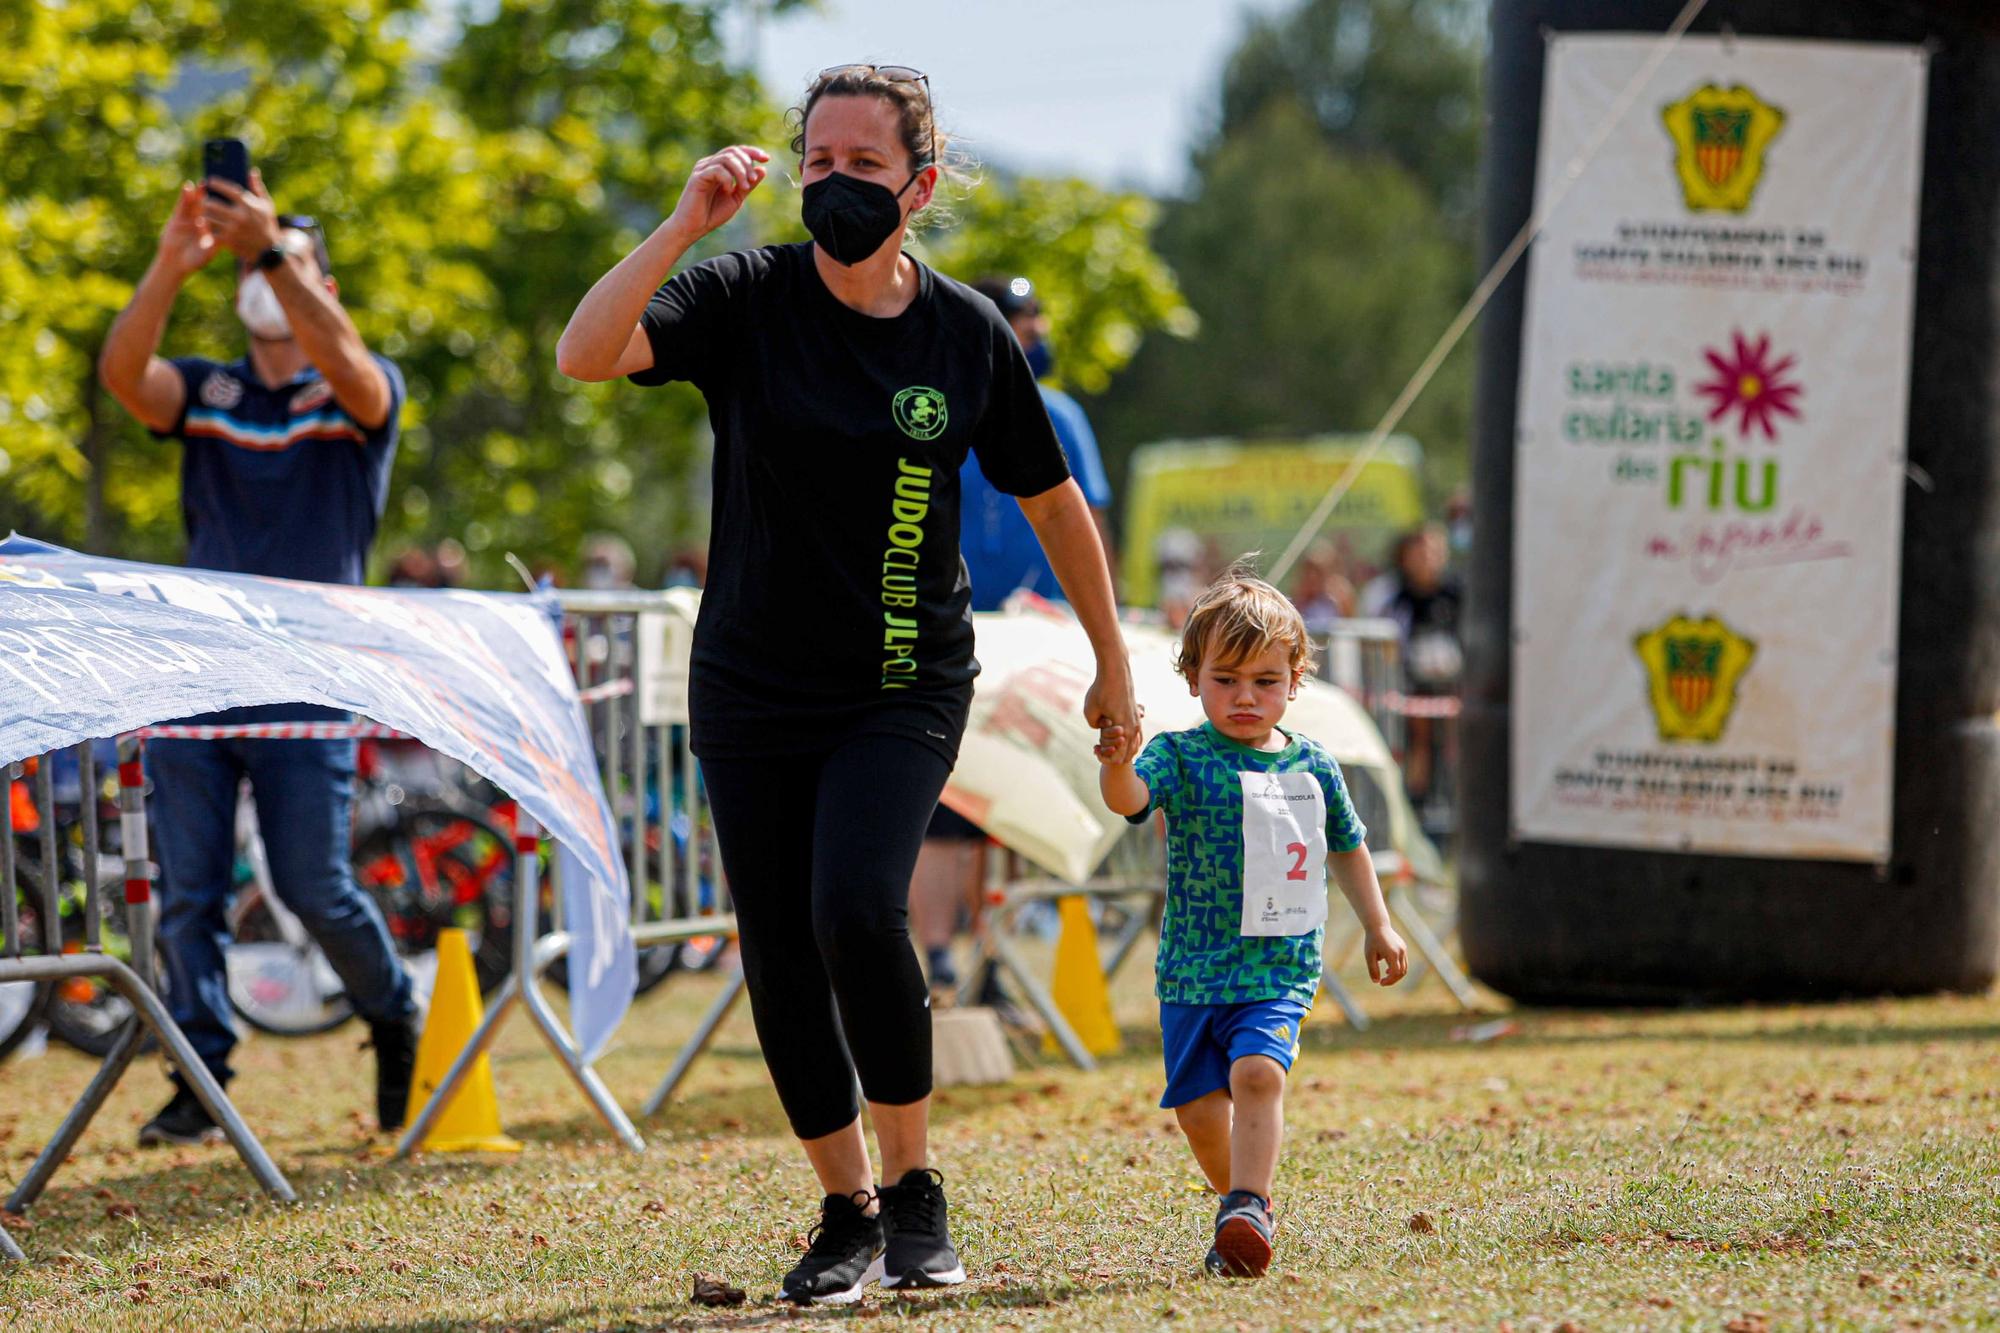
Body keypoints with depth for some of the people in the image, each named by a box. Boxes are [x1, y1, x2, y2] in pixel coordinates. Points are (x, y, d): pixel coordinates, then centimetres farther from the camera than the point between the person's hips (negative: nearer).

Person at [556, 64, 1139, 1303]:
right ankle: (848, 1213, 20)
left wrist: (1114, 665, 15)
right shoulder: (747, 297, -7)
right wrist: (684, 225, -31)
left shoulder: (969, 333, -3)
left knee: (857, 913, -22)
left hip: (906, 691, -1)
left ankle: (918, 1189, -4)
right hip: (753, 690, 2)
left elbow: (1054, 503, 10)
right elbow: (586, 353, -24)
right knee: (782, 958, 2)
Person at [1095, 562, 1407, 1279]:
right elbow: (1132, 798, -25)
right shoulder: (1181, 757, -4)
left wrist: (1378, 925, 26)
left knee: (1257, 1072, -23)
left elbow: (1346, 848, 24)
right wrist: (1117, 766, -47)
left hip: (1280, 969, 0)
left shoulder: (1313, 767, 7)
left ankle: (1247, 1206, -25)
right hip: (1193, 969, 0)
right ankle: (1245, 1200, 26)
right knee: (1199, 1107, 3)